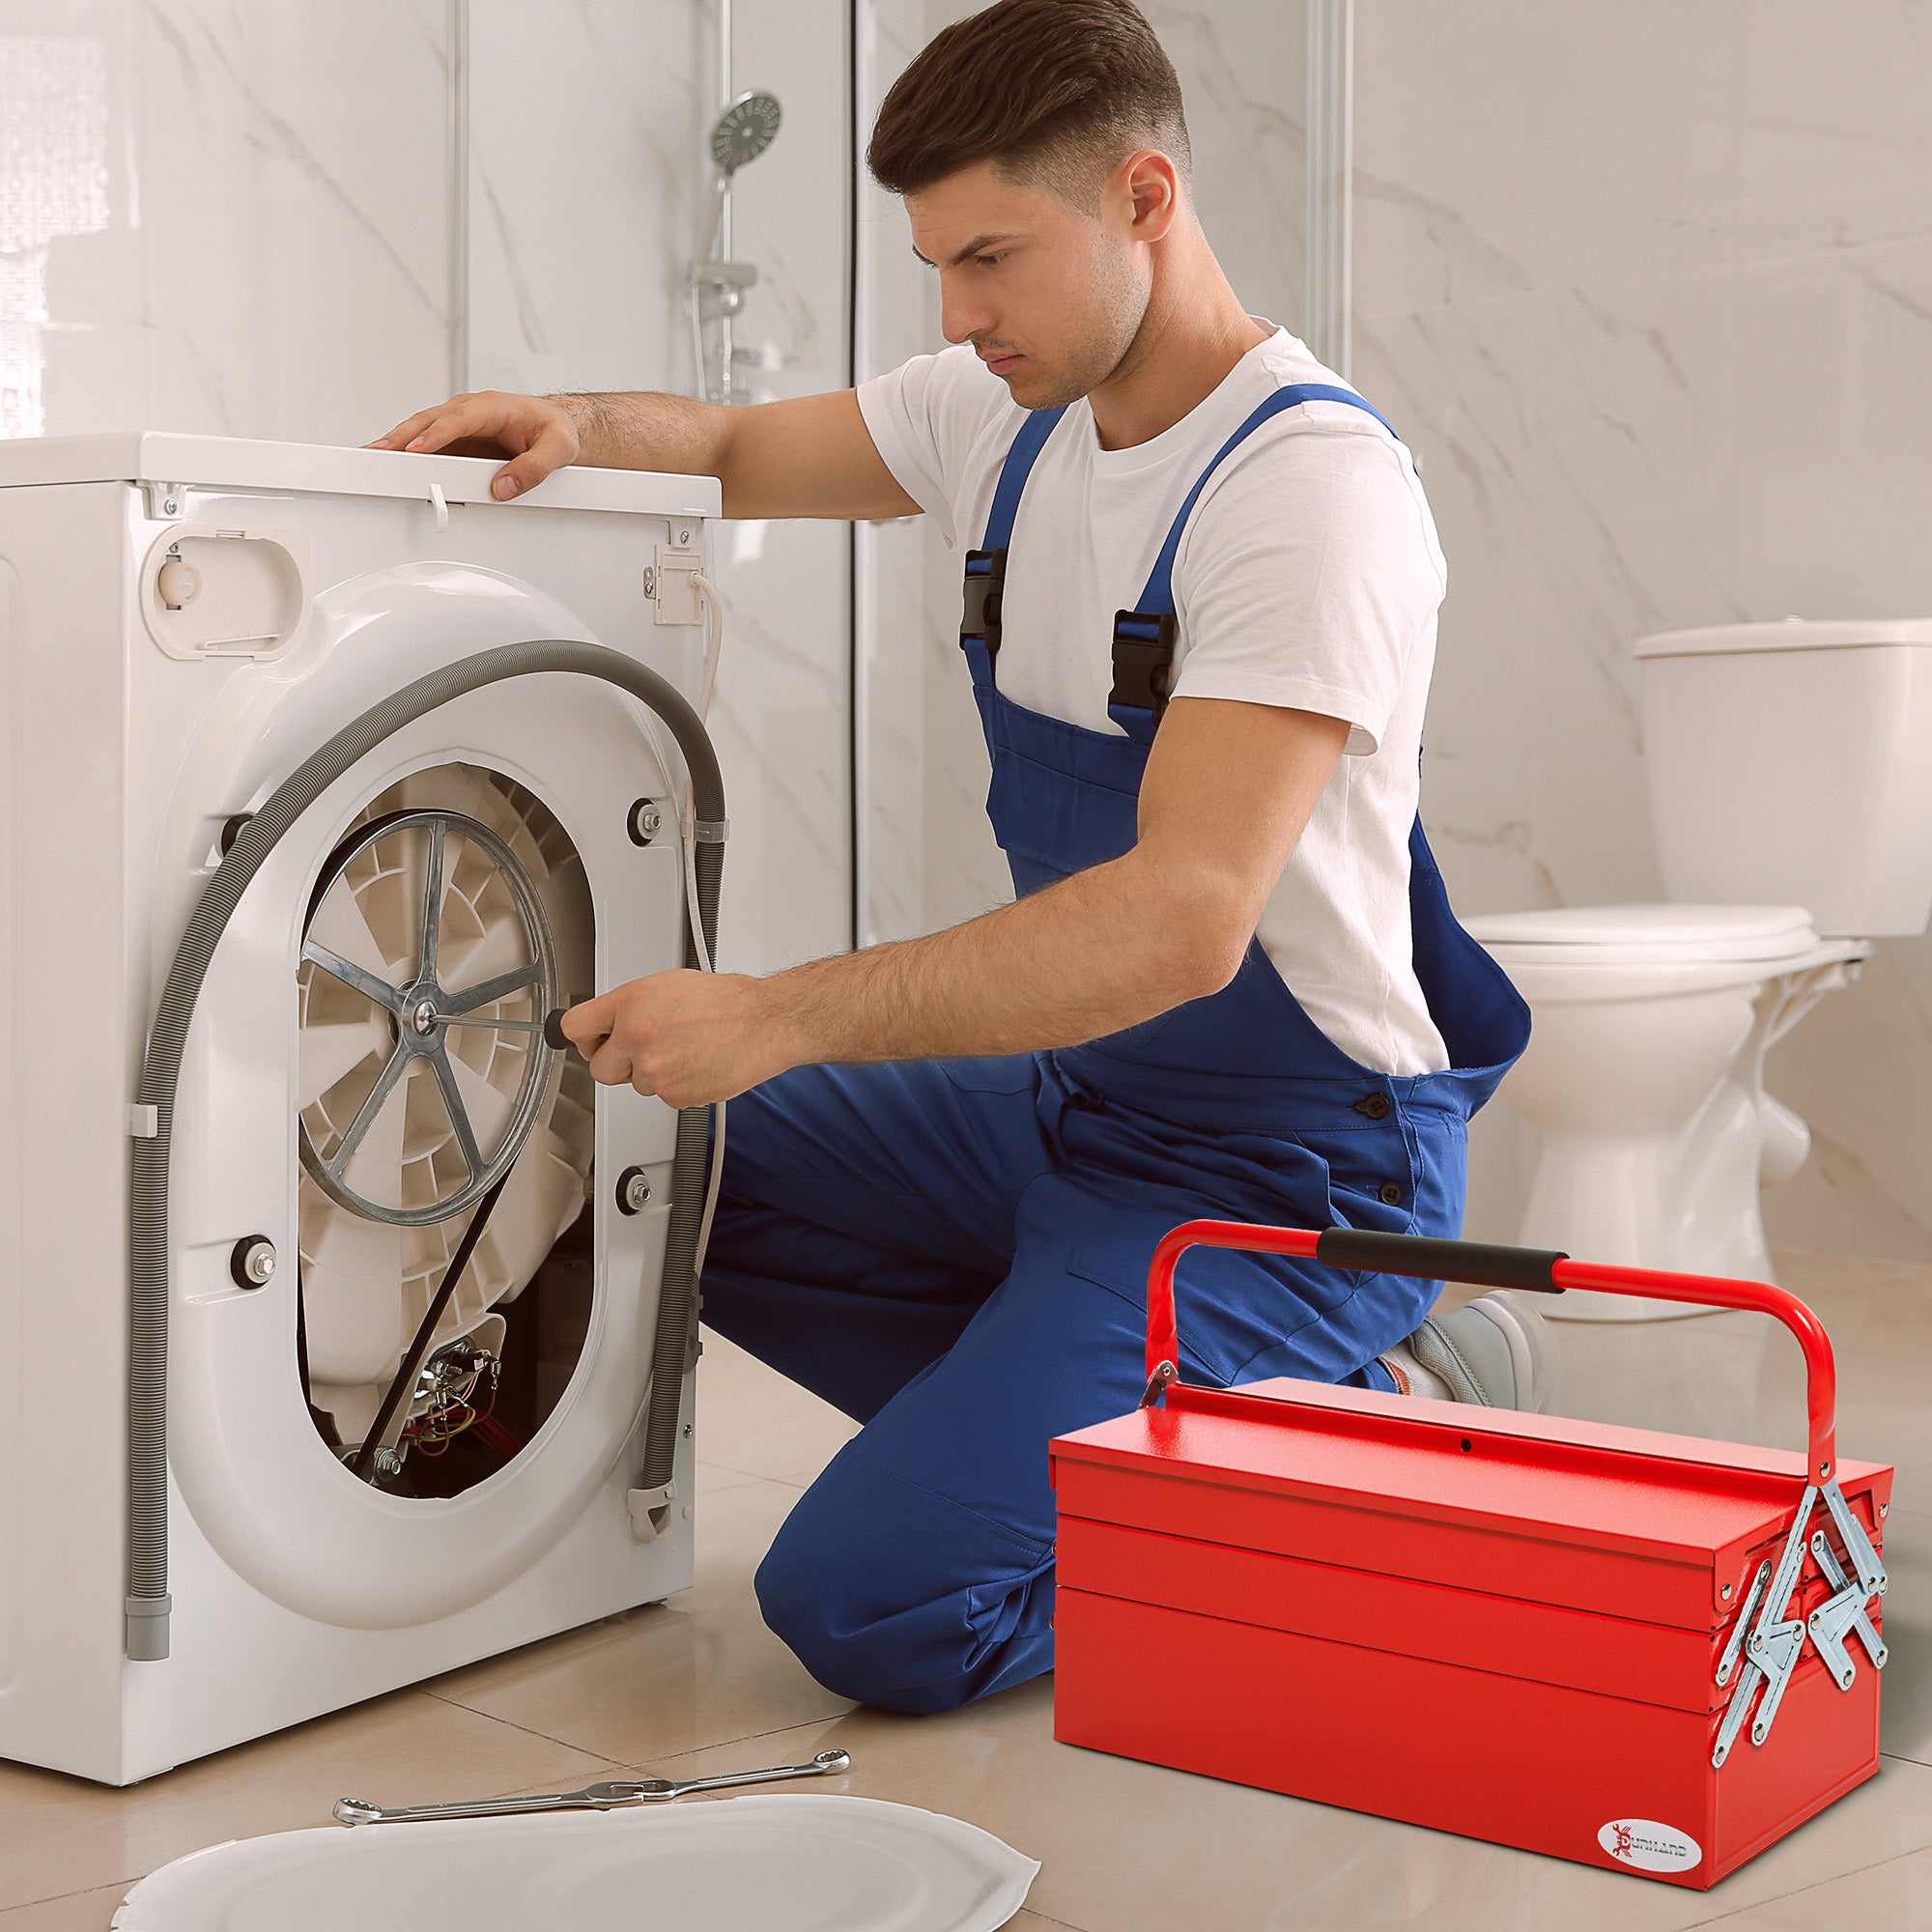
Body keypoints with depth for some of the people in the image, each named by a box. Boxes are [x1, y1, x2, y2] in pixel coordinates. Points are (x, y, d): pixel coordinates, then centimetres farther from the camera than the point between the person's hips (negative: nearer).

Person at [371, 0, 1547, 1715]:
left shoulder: (1316, 488, -23)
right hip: (1073, 1104, 9)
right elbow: (737, 452, 19)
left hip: (1287, 1176, -9)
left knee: (872, 1604, -19)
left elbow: (1181, 921, -32)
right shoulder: (1007, 416, 4)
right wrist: (575, 424, -4)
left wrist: (780, 1018, -34)